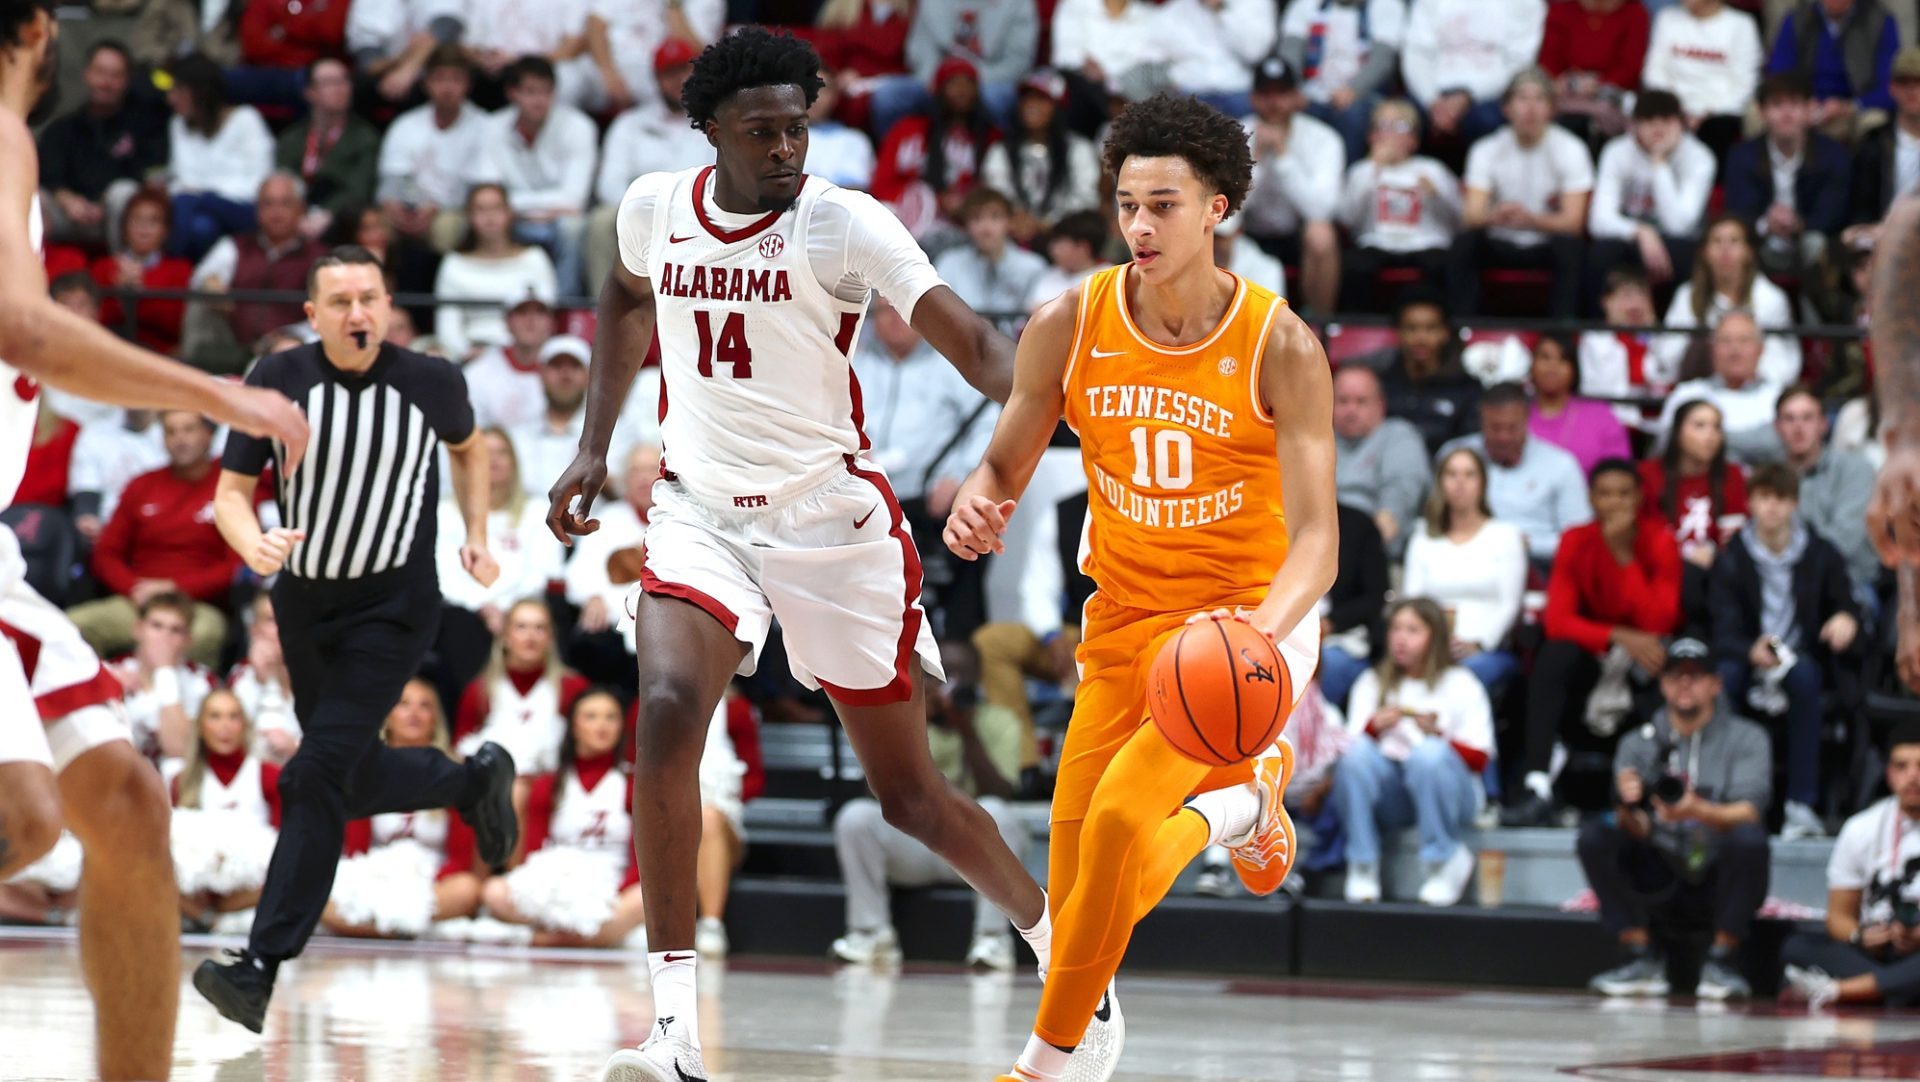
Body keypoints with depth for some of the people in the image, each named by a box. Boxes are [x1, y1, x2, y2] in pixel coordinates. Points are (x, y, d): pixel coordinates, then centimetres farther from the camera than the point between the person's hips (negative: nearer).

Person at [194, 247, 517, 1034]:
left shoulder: (431, 384, -10)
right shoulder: (279, 380, -10)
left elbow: (466, 446, 15)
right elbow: (231, 491, -7)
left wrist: (477, 538, 9)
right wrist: (253, 545, -27)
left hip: (393, 610, -4)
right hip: (305, 605, 4)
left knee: (317, 775, -18)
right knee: (356, 784, 15)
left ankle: (260, 969, -20)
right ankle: (475, 779, 47)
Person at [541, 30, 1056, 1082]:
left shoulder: (843, 223, -16)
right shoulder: (655, 206, -2)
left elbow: (967, 338, -26)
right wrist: (594, 448, 16)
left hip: (831, 516, -2)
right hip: (700, 510, 3)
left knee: (908, 791, 5)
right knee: (666, 710, -25)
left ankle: (1057, 941, 35)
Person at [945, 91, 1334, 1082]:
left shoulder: (1280, 347, -17)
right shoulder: (1069, 327, -7)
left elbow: (1315, 540, -20)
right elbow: (1006, 464, 5)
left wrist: (1258, 633, -39)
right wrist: (977, 502, -20)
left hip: (1250, 619, -5)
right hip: (1127, 618, 5)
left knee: (1122, 816, -23)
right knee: (1075, 848, 4)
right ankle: (1244, 798, 35)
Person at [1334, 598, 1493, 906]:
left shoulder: (1461, 685, 3)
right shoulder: (1372, 682, 13)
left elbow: (1478, 758, -4)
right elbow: (1353, 745, 4)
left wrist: (1439, 736, -21)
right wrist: (1373, 728, -16)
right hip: (1388, 797, 2)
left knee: (1428, 753, -35)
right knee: (1357, 754, -28)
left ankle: (1447, 862, -19)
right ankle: (1363, 867, -19)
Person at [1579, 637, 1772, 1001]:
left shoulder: (1746, 738, 1)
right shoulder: (1638, 743, 8)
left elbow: (1748, 812, -15)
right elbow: (1637, 831, -5)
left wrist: (1698, 811, -36)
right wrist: (1629, 810, -30)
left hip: (1720, 880, -2)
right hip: (1660, 885, 2)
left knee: (1748, 837, -33)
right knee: (1595, 836, -19)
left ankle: (1722, 964, -18)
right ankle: (1644, 960, -13)